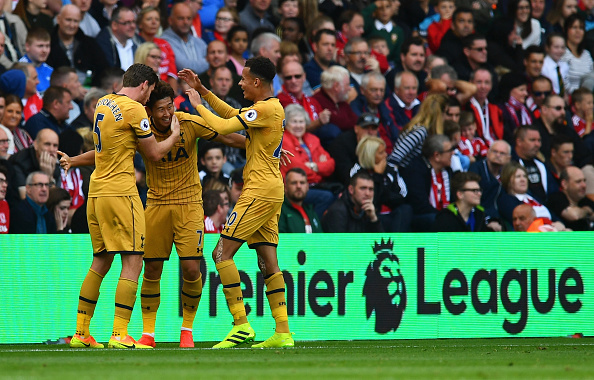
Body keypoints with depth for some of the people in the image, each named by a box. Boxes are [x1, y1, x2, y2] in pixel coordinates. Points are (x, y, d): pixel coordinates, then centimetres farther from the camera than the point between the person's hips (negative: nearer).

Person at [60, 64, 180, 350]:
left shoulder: (103, 103, 13)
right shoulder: (134, 109, -10)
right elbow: (154, 154, -3)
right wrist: (175, 134, 13)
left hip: (97, 192, 9)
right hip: (120, 193, -9)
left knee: (100, 263, 14)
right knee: (132, 262, -7)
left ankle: (80, 333, 14)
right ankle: (120, 335, -13)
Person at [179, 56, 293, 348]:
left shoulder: (266, 109, -15)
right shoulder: (273, 107, 15)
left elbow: (223, 126, -19)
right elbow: (232, 115, 28)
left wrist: (197, 104, -3)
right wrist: (202, 90, 24)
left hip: (259, 191, -10)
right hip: (272, 192, 10)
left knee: (222, 253, -8)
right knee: (268, 261, 8)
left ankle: (241, 325, -12)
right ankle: (282, 332, 4)